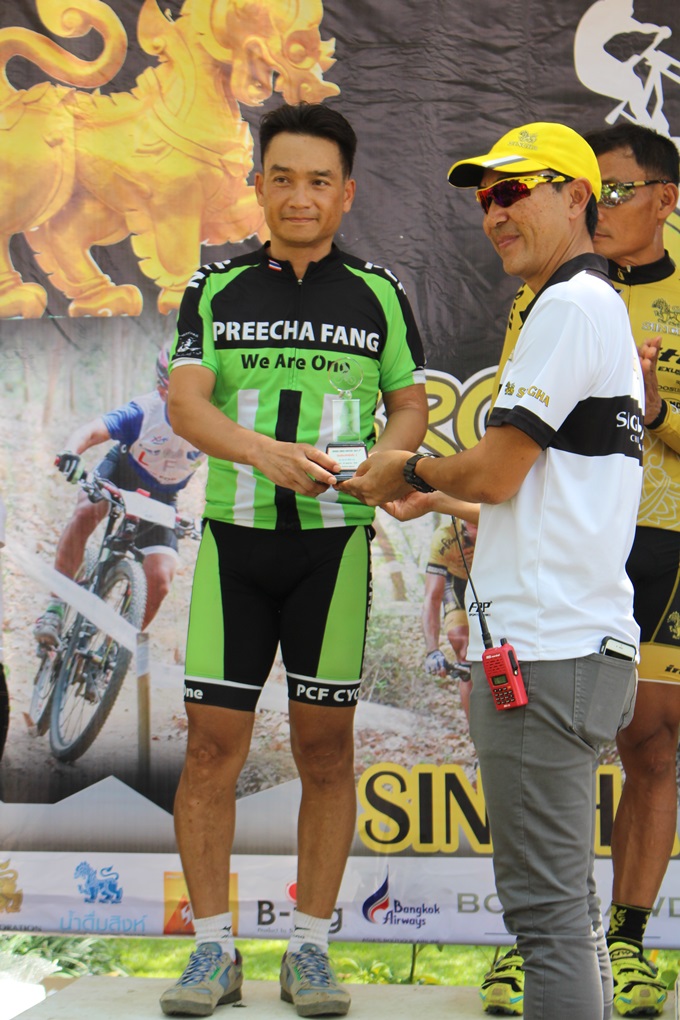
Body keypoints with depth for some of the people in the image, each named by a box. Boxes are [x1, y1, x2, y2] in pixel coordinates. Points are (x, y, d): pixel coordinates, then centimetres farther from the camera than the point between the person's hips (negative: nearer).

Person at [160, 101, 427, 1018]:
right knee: (212, 744, -1)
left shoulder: (378, 295, 8)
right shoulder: (216, 289, 6)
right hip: (233, 537, 0)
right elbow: (185, 402, -5)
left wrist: (378, 457, -13)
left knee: (325, 744, 3)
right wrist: (264, 451, -24)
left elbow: (411, 405, 10)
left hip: (334, 539, 0)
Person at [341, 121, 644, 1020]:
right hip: (586, 641, 11)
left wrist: (410, 470, 5)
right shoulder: (606, 307, 22)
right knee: (568, 902, 16)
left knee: (545, 907, -7)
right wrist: (433, 500, 23)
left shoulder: (569, 306, -10)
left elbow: (495, 474, -14)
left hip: (542, 646, -11)